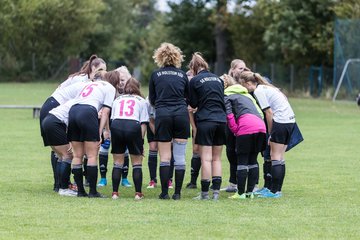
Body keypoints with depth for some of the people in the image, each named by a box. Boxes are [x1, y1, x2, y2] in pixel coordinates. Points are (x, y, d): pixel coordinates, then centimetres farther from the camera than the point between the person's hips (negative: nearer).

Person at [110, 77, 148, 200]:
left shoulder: (117, 99, 29)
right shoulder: (141, 101, 22)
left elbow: (111, 118, 17)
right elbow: (143, 123, 11)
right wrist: (141, 140, 11)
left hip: (116, 125, 2)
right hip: (133, 125, -2)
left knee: (118, 162, 12)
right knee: (137, 162, 10)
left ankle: (115, 192, 8)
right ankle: (138, 193, 6)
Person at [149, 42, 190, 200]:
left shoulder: (156, 75, 5)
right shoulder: (182, 75, 9)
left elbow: (152, 100, 12)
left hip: (163, 115, -1)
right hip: (181, 115, 1)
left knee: (165, 157, 3)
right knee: (180, 156, 4)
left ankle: (164, 192, 1)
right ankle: (177, 192, 2)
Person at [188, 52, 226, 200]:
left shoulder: (195, 81, -2)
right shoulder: (218, 79, 13)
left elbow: (193, 104, 3)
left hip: (205, 121, -5)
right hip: (221, 120, 5)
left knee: (206, 158, -4)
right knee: (217, 158, 9)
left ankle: (205, 193, -4)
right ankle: (216, 191, 5)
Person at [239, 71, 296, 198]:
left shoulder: (259, 91, -8)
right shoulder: (265, 87, 19)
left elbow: (269, 113, -13)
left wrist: (270, 133, -7)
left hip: (280, 121, -9)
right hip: (290, 120, 9)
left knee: (275, 156, -5)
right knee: (280, 157, 12)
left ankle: (274, 191, -6)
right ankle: (277, 189, 14)